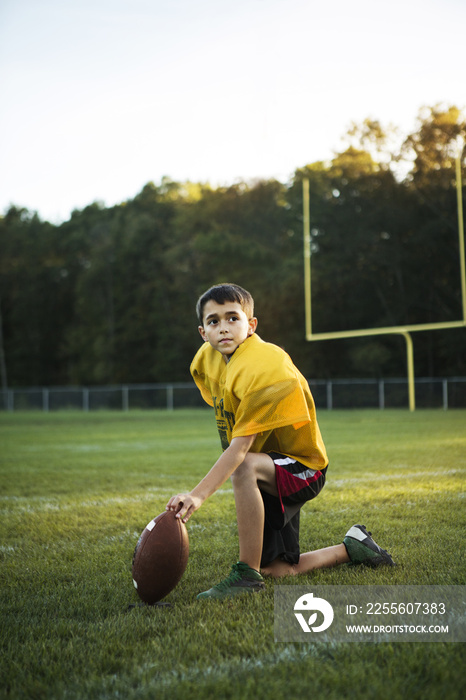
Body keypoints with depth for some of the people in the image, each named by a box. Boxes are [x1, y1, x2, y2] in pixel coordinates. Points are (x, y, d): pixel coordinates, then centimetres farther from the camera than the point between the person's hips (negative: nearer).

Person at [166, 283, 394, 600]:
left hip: (302, 468, -8)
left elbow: (241, 445, -37)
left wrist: (198, 495, -46)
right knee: (280, 570, 10)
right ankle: (352, 548, 33)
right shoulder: (205, 360, -4)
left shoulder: (265, 366, -29)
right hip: (269, 473, 8)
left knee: (245, 467, -40)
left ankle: (248, 574, -28)